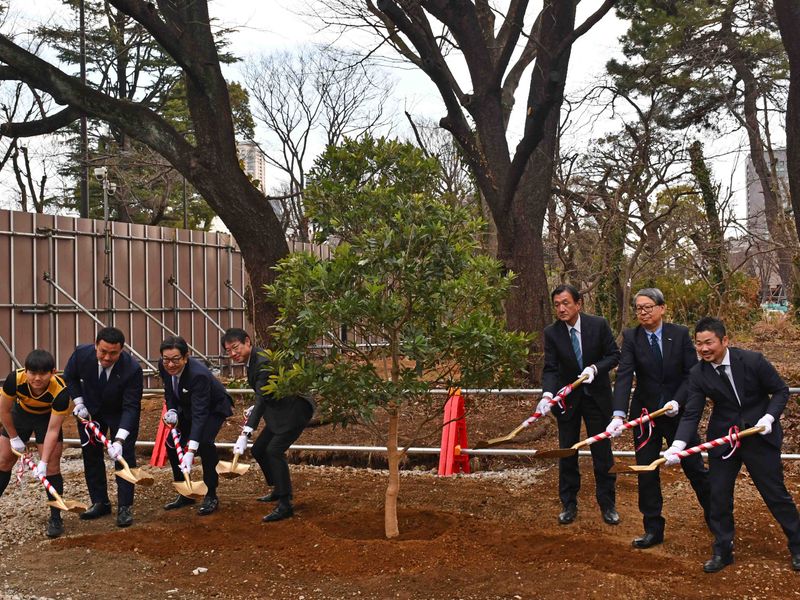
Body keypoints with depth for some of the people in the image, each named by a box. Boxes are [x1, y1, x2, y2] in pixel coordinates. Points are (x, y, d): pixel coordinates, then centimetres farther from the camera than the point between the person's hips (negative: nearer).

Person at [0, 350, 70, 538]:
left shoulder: (60, 391, -38)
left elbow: (52, 430, -32)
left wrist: (43, 462, -34)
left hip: (48, 417, -3)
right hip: (21, 413, 3)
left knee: (52, 468, -10)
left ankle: (55, 518, 3)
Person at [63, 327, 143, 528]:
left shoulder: (132, 369, -37)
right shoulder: (82, 353, -28)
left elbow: (130, 407, -34)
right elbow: (70, 377, -4)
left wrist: (119, 439, -44)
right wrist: (78, 402, -14)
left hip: (121, 414, -3)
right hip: (90, 410, 4)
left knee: (124, 457, -8)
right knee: (91, 456, 9)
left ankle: (125, 507, 1)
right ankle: (100, 503, 22)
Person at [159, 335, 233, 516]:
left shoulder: (198, 374, -40)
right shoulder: (163, 366, -19)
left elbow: (200, 414, -44)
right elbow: (169, 390, 4)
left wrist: (191, 451, -50)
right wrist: (171, 410, -16)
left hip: (214, 408, -7)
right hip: (188, 408, 7)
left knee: (204, 442, -27)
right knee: (171, 443, -2)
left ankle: (211, 496, -12)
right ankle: (185, 494, 13)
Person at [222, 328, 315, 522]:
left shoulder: (263, 362, -25)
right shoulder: (252, 359, 6)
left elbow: (262, 399, -32)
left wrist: (245, 433, -38)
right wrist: (254, 410, 2)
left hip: (295, 409, -10)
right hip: (280, 411, 10)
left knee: (274, 450, -21)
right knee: (258, 449, 14)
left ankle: (285, 505, -18)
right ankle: (279, 490, 32)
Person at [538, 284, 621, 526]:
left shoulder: (599, 325, -11)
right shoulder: (551, 333, -10)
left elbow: (614, 355, -5)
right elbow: (550, 368, -13)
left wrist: (595, 368, -24)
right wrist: (548, 394, -31)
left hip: (597, 396, -1)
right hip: (567, 398, 1)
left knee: (602, 452, 5)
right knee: (567, 453, 8)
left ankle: (607, 504, 19)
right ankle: (569, 504, 21)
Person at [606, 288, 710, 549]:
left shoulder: (680, 334, -6)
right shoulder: (631, 337, -7)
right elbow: (624, 377, -18)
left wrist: (677, 402, -21)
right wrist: (619, 414, -30)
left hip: (678, 411, -1)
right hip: (645, 413, 1)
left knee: (694, 467, 10)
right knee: (646, 473, 4)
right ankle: (653, 529, 17)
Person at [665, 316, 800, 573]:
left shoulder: (753, 360, -15)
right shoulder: (698, 374, -9)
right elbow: (691, 414, -12)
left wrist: (769, 417, -19)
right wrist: (678, 445, -26)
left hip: (760, 436, -2)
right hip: (722, 440, 2)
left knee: (776, 494, 8)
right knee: (718, 497, 4)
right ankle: (722, 551, 21)